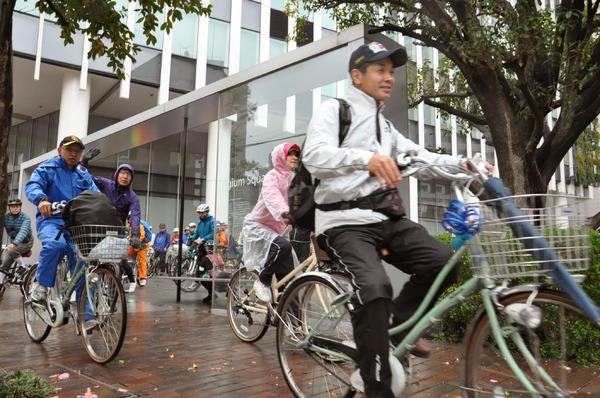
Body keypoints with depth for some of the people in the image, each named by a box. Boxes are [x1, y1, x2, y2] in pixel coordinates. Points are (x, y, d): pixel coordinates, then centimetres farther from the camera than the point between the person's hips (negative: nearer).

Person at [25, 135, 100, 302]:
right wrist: (41, 199, -37)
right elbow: (32, 186, -13)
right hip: (51, 220, -3)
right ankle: (41, 283, -11)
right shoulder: (47, 168, 5)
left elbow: (95, 194, 5)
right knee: (55, 244, -36)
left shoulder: (84, 174, 18)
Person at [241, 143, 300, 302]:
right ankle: (262, 281, -13)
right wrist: (285, 213, -55)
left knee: (288, 278, 0)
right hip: (258, 225, -7)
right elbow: (272, 196, -34)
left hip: (277, 228, 7)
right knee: (283, 246, -36)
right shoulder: (272, 175, -14)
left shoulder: (294, 178, 10)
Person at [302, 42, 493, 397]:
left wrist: (463, 163, -1)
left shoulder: (385, 126, 24)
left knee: (443, 261, -12)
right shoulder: (335, 109, -1)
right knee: (375, 286, -29)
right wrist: (367, 157, -34)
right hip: (345, 222, -7)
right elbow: (314, 156, -17)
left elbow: (419, 156, 16)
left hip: (385, 218, 7)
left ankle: (398, 323, 12)